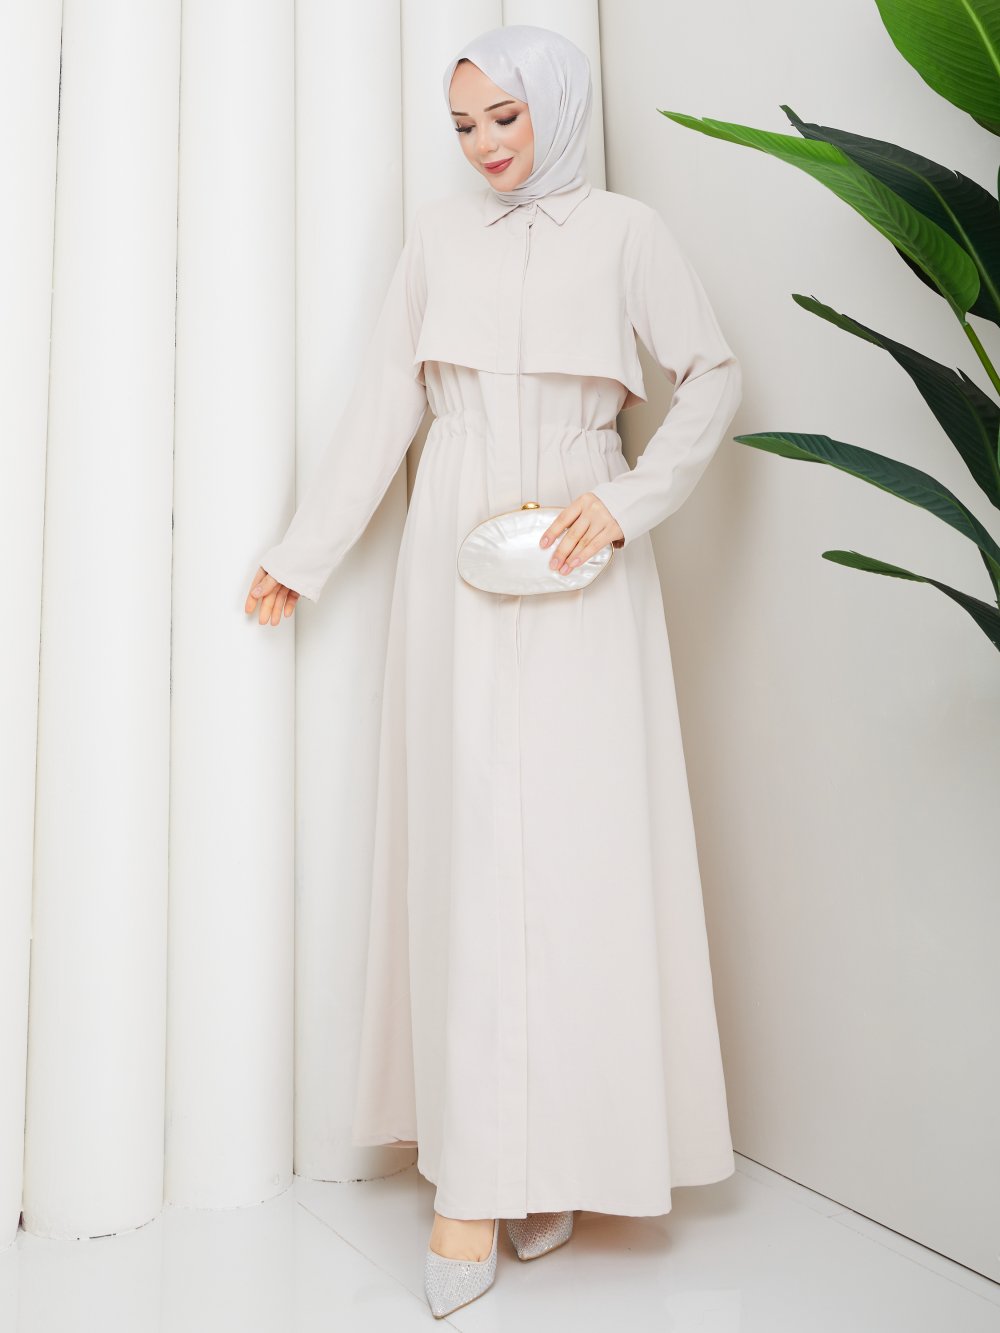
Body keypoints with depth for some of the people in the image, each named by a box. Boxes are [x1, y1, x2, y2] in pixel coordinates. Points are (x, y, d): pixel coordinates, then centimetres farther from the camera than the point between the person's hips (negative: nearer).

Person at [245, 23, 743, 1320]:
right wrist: (301, 555, 9)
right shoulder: (438, 234, 13)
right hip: (457, 563, 2)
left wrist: (629, 500, -9)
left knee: (581, 843, -4)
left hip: (581, 571, -2)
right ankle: (473, 1174, 5)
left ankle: (561, 1152, 10)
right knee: (467, 848, -2)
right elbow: (384, 401, 11)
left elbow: (712, 376, 5)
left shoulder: (624, 231, 6)